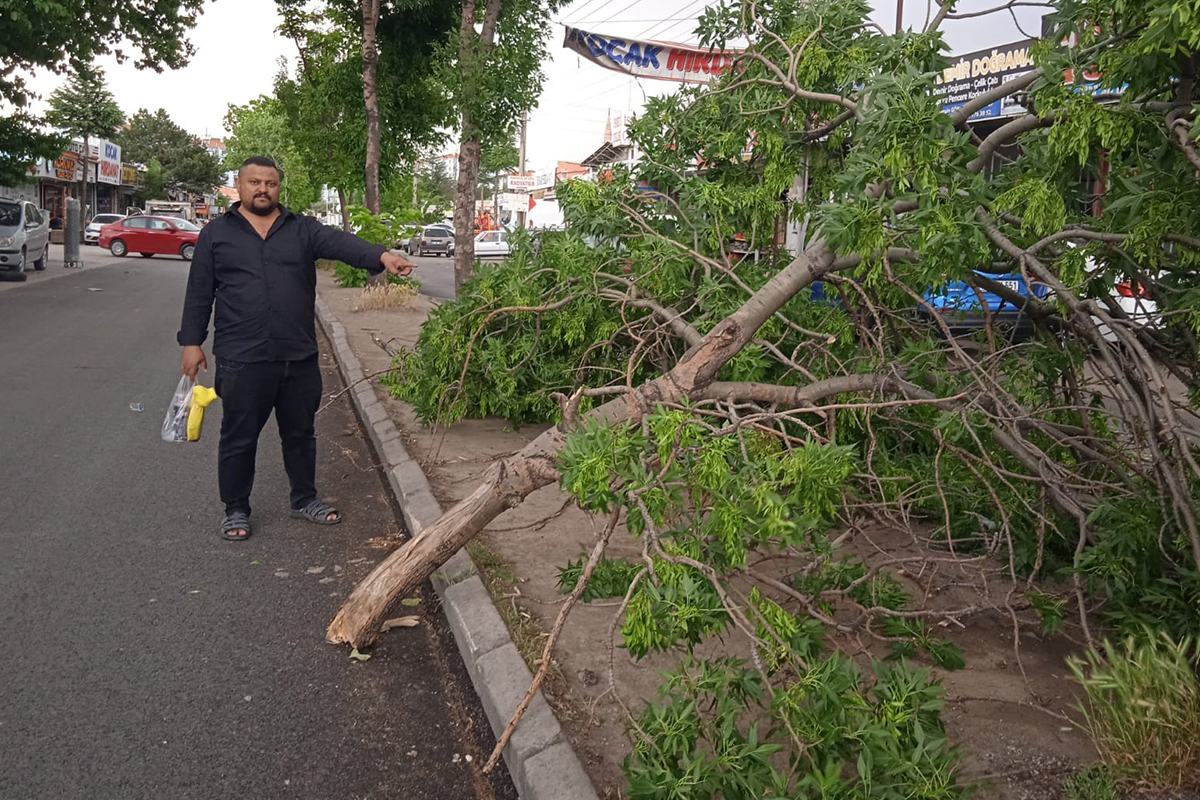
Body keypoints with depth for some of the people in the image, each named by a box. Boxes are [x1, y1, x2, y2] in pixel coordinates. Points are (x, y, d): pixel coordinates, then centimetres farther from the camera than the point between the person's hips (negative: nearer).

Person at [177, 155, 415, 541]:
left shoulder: (302, 228, 8)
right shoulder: (217, 233, 6)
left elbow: (341, 242, -11)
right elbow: (199, 293, 6)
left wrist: (381, 255, -29)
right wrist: (192, 341, 1)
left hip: (300, 357, 2)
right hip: (242, 360, -2)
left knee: (300, 433, 14)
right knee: (239, 437, 6)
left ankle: (305, 499, 31)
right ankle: (236, 509, 22)